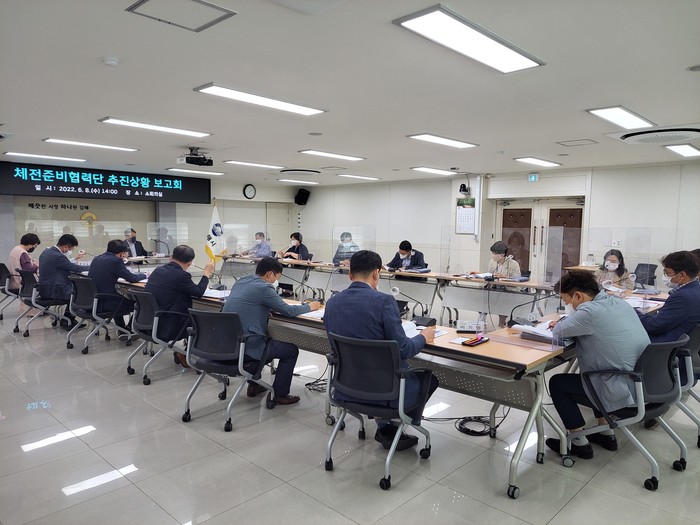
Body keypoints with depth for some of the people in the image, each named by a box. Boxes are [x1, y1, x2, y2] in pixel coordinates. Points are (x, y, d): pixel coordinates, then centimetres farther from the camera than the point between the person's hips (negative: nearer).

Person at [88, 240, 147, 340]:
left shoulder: (96, 259, 10)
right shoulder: (115, 261, -15)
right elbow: (132, 278, -10)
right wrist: (144, 275, 9)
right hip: (102, 304, -9)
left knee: (119, 299, 34)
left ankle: (122, 331, 34)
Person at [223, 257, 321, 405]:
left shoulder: (240, 281, 11)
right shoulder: (263, 288, -14)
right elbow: (288, 311, -9)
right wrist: (310, 306, 7)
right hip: (245, 346, -9)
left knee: (266, 340, 35)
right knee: (291, 350, 7)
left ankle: (253, 385, 37)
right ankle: (280, 395, 15)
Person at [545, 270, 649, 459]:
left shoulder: (590, 311, -22)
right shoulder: (619, 303, 6)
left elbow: (557, 333, -11)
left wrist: (563, 322, 10)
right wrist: (566, 321, 9)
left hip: (625, 393, -9)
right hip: (644, 385, 9)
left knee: (557, 383, 7)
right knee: (590, 372, 32)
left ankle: (579, 443, 14)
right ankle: (606, 433, 34)